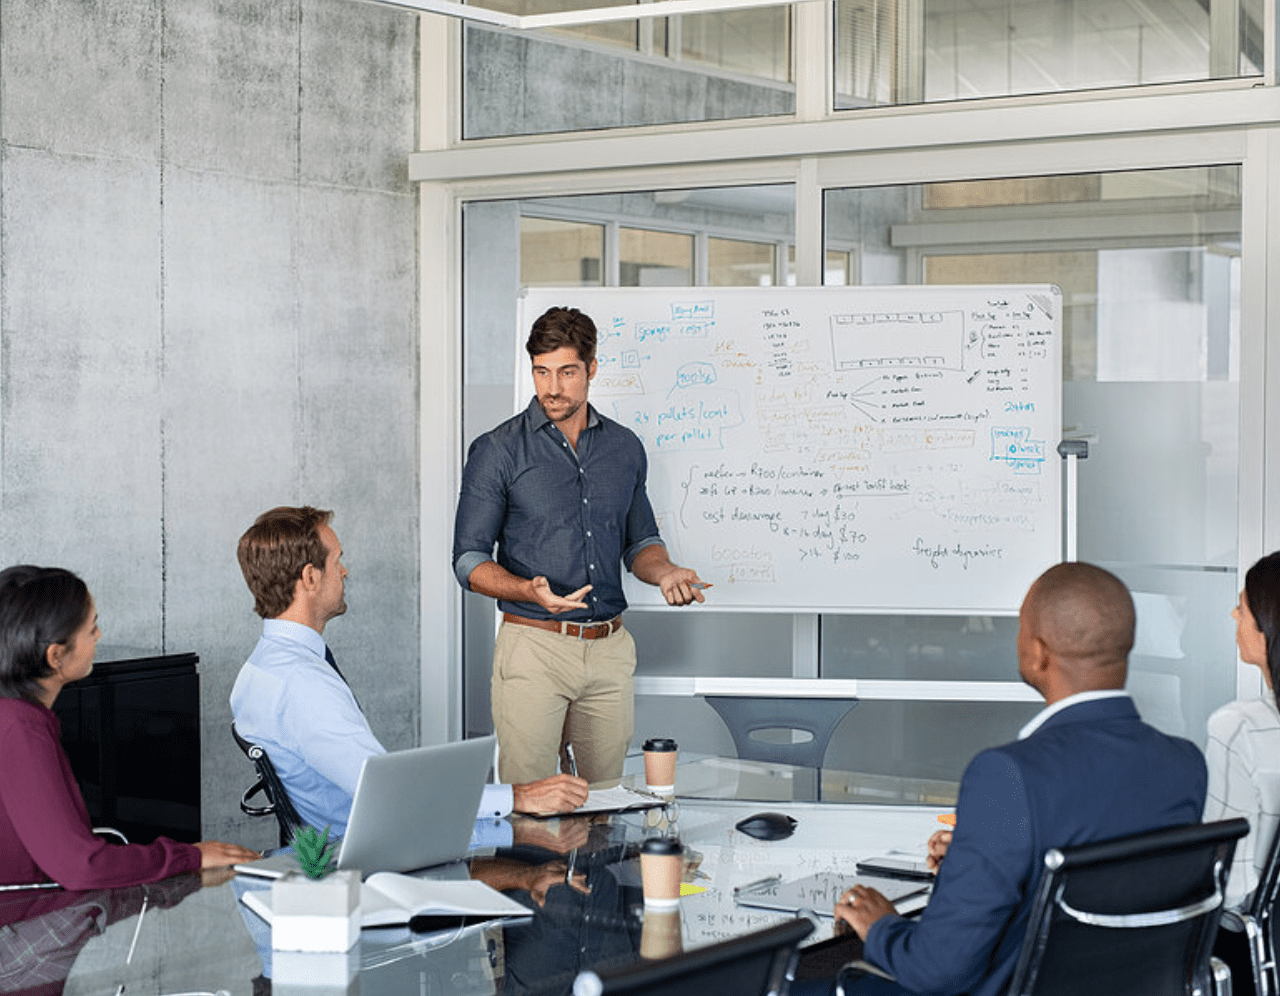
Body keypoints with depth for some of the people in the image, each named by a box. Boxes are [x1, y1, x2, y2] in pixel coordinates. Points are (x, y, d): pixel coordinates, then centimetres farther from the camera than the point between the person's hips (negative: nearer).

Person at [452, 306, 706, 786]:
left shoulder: (625, 448, 10)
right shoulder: (497, 452, -3)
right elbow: (469, 559, -3)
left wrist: (664, 571, -2)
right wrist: (530, 591, -22)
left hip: (611, 649, 4)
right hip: (532, 644, -4)